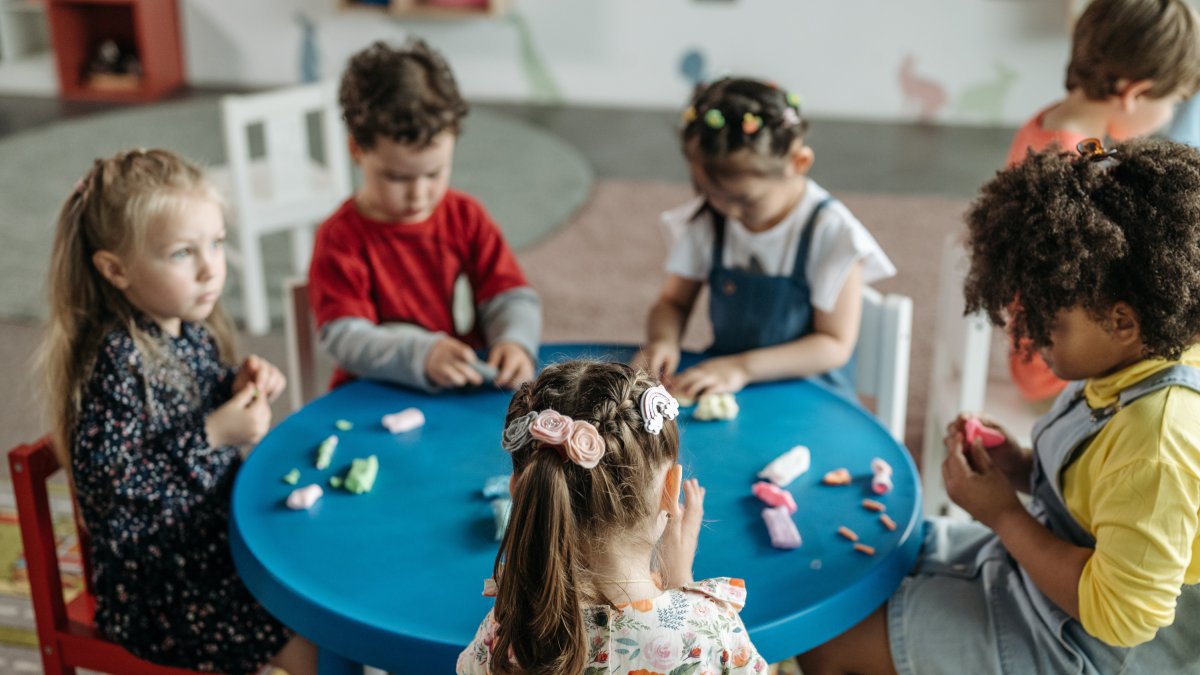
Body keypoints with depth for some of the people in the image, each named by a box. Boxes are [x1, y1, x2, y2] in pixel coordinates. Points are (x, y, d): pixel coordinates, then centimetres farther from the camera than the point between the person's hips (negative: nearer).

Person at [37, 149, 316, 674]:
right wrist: (214, 435, -25)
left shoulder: (193, 331, 1)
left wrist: (241, 389, -4)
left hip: (219, 536, 8)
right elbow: (103, 480, -25)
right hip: (158, 582, -8)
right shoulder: (116, 360, -23)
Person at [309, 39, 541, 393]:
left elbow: (511, 297, 4)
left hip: (468, 389, 3)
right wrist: (423, 356, -34)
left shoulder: (466, 217, 5)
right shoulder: (340, 238, -7)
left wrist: (515, 342, -19)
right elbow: (344, 338, -17)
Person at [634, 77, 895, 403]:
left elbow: (835, 345, -13)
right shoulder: (707, 219, 0)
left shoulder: (829, 231, -13)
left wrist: (742, 367, -24)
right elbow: (673, 302, 9)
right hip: (719, 386, 4)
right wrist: (663, 340, -15)